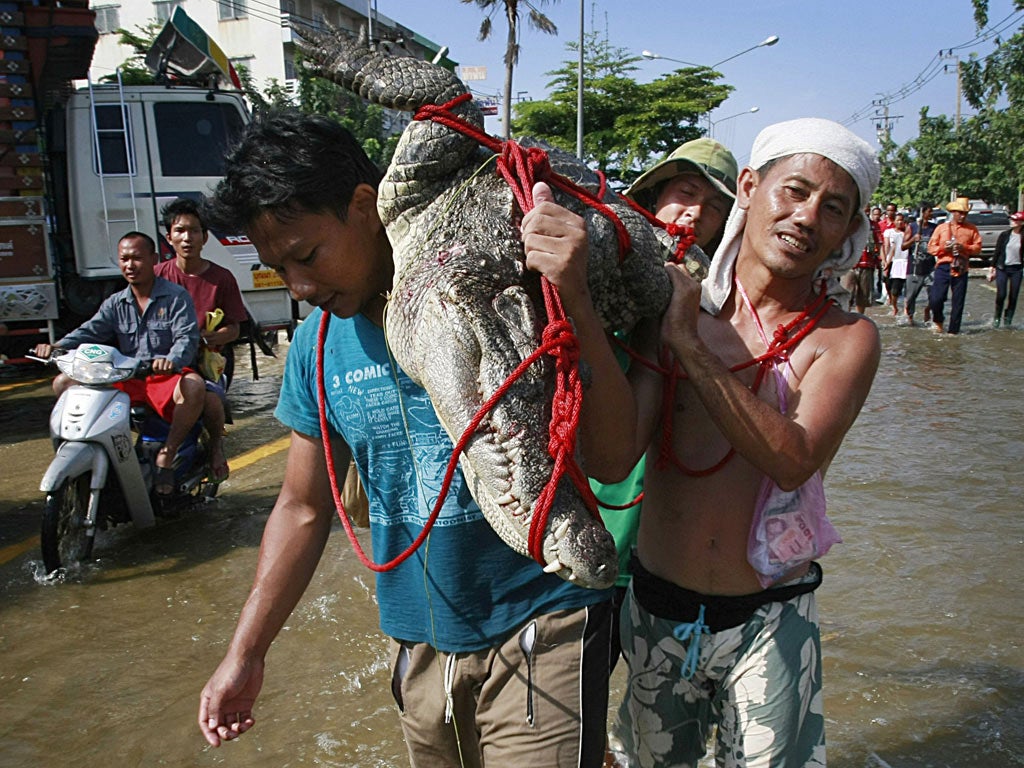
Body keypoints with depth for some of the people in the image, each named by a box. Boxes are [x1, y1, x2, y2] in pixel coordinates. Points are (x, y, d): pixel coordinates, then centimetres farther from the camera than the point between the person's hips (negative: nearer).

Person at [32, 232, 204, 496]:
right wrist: (57, 347, -18)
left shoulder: (176, 296, 0)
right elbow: (89, 331, 3)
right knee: (64, 382, -6)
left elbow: (187, 337, -14)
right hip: (127, 380, 5)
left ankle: (167, 455, -21)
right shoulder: (115, 304, 16)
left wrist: (172, 360, -37)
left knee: (194, 385, -39)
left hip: (166, 377, -5)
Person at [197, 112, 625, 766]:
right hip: (420, 644, 5)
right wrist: (246, 654, 9)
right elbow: (305, 508, 9)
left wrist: (575, 301, -34)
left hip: (538, 634, -5)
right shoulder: (318, 344, -1)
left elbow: (613, 461, -21)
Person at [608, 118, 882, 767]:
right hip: (658, 612, 2)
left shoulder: (846, 338, -7)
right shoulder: (679, 307, -6)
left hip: (769, 622, -1)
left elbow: (792, 460, -26)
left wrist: (685, 341, -24)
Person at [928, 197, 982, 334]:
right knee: (936, 298, -10)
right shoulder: (941, 227, 7)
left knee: (958, 301, 2)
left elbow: (978, 247, 5)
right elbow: (931, 248, 4)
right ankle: (938, 320, 19)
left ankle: (953, 330, 12)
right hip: (943, 267, -1)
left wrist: (964, 248, -12)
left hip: (961, 269, 1)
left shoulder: (972, 229, 9)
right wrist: (944, 248, -13)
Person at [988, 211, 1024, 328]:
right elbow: (997, 252, 5)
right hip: (1002, 268, 0)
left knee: (1013, 296, 2)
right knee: (1001, 295, -7)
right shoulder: (1004, 235, 1)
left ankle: (1008, 319, 17)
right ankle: (997, 317, 13)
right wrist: (992, 268, 2)